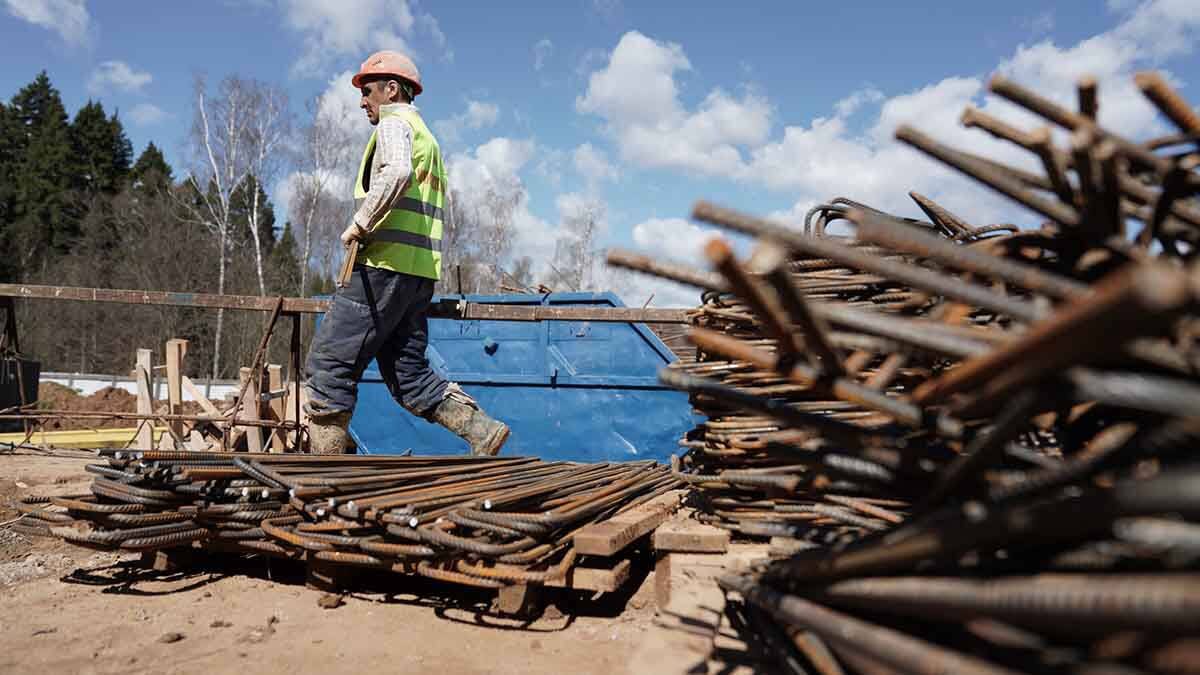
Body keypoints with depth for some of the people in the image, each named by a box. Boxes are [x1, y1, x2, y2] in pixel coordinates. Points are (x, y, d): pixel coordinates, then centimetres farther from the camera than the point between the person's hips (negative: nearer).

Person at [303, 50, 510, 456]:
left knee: (329, 362, -4)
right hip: (420, 270, 9)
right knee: (407, 372, 10)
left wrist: (359, 224, -17)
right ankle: (482, 430, 1)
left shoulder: (393, 124, -1)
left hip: (385, 264, -9)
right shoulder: (427, 137, 28)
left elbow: (397, 173, -25)